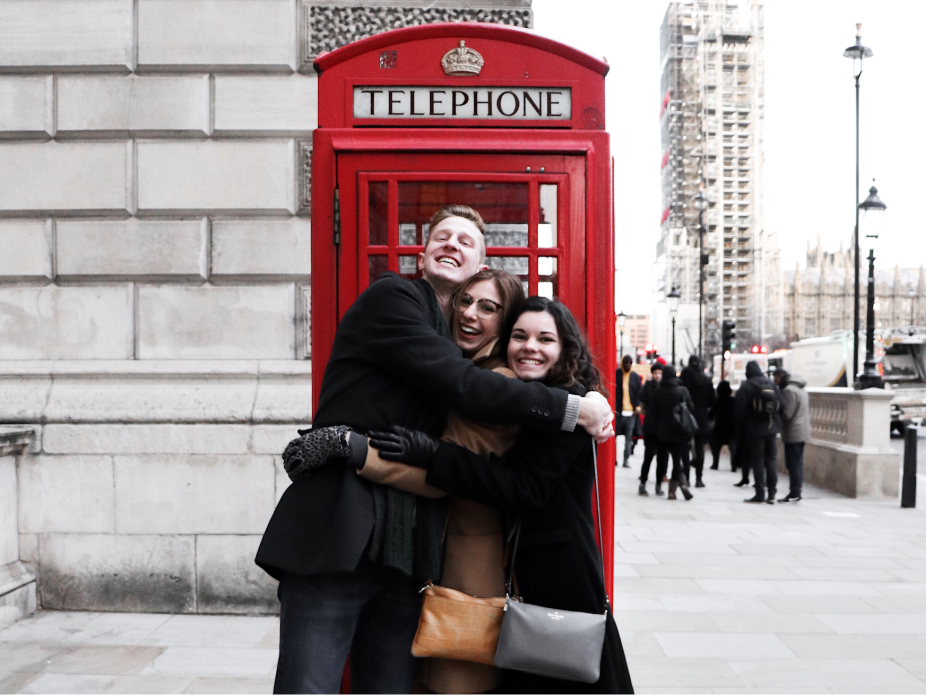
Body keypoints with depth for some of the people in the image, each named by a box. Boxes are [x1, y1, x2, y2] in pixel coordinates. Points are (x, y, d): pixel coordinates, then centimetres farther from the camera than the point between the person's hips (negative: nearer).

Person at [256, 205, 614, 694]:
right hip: (334, 534, -7)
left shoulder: (457, 339, 20)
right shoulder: (390, 298, -1)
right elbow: (463, 386, -13)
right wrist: (573, 410, -10)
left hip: (407, 553, 7)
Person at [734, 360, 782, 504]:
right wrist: (777, 425, 17)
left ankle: (760, 494, 1)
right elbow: (780, 406, 9)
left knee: (757, 461, 0)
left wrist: (740, 429, 2)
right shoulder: (772, 385, 7)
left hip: (754, 429, -5)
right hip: (771, 428, 5)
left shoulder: (746, 386, -8)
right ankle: (771, 494, 8)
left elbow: (739, 410, -8)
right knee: (770, 461, 9)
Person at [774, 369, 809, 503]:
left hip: (792, 433, -10)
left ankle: (794, 493, -4)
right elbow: (807, 409, 21)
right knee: (798, 463, 12)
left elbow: (786, 414, -19)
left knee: (793, 463, -6)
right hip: (802, 431, 10)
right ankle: (796, 492, 16)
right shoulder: (801, 388, 16)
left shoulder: (789, 390, -16)